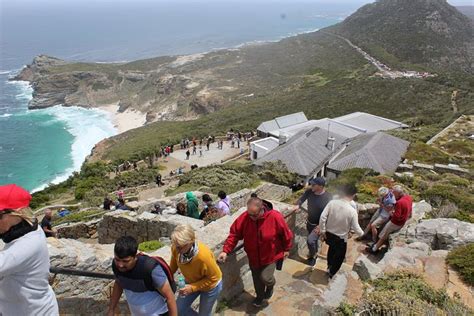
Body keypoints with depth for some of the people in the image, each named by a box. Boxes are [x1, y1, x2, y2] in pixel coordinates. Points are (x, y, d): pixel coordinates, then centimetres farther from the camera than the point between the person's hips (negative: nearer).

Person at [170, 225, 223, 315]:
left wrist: (193, 288, -29)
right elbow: (174, 262, -3)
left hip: (211, 286, -5)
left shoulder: (203, 255, -43)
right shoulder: (176, 248, -28)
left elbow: (214, 277, -27)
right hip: (192, 282, 5)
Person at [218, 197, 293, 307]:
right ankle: (260, 296, 49)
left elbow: (286, 234, -12)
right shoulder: (244, 218, -22)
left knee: (265, 278, -9)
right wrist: (225, 251, -25)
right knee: (257, 279, 18)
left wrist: (286, 249, 0)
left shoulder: (275, 217, -28)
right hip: (253, 257, 3)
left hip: (271, 256, -3)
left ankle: (270, 286, 29)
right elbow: (234, 234, -15)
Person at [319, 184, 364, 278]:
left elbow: (322, 217, -18)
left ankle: (329, 266, 55)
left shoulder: (332, 203, -18)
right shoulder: (352, 211, -25)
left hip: (328, 234, 4)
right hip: (341, 238, -4)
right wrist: (362, 233, 6)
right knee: (339, 256, 24)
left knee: (332, 249, 34)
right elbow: (356, 228, -16)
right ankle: (331, 273, 41)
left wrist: (322, 231, -5)